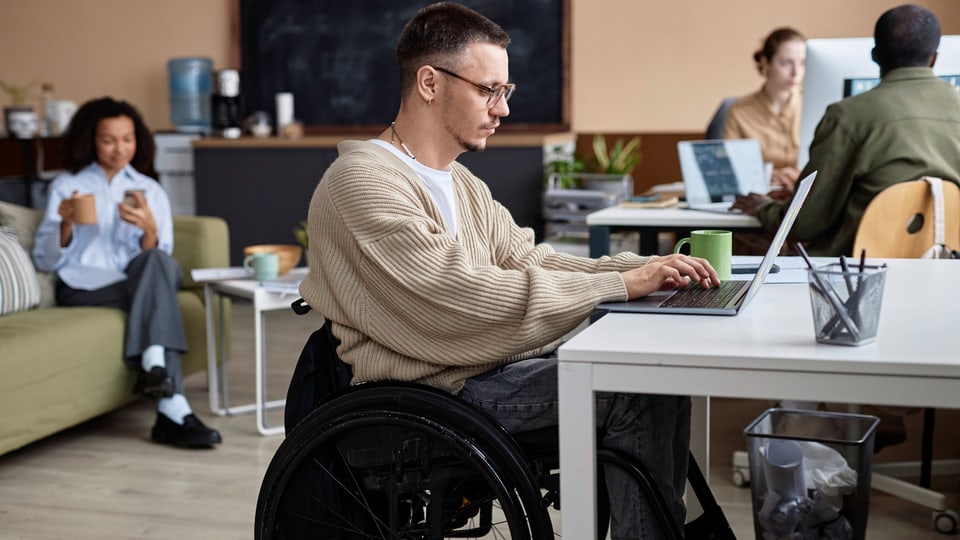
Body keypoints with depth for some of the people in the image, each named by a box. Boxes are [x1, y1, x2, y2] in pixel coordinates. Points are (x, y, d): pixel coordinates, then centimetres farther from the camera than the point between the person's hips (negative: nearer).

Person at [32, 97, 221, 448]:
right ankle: (173, 409, -45)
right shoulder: (67, 185, 11)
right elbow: (46, 261, 4)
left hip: (139, 281, 2)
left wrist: (149, 228, -17)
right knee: (156, 294, -33)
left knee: (156, 262, -34)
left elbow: (158, 257, 5)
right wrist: (66, 224, -15)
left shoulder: (151, 191, 17)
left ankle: (154, 367, -46)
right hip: (83, 288, -2)